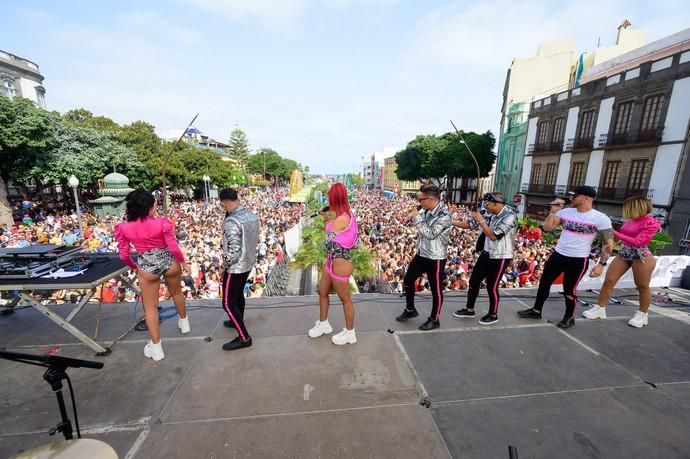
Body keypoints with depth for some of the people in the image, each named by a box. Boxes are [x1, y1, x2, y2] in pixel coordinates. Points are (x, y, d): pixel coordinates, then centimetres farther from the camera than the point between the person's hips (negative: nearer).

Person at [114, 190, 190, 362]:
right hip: (169, 262, 0)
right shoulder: (162, 223, -18)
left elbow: (124, 255, -1)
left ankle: (156, 348, 21)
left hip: (146, 267, 1)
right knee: (177, 292, 27)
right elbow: (174, 248, -15)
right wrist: (182, 260, 4)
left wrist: (134, 267, 18)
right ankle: (184, 322, 49)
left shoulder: (124, 228, -9)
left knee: (150, 306, 13)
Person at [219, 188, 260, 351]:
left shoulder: (231, 222, -26)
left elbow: (233, 251, -28)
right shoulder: (253, 216, -1)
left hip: (235, 267, -8)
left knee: (228, 303, 5)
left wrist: (224, 266, -12)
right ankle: (237, 321, 48)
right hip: (249, 263, 8)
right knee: (238, 293, 28)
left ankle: (244, 338, 12)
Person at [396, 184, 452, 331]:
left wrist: (417, 218, -24)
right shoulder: (426, 211, 1)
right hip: (421, 254, 8)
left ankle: (434, 320, 27)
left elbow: (430, 234, -29)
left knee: (436, 289, 8)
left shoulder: (444, 216, -22)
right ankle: (410, 310, 36)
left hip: (435, 258, -8)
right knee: (408, 280, 16)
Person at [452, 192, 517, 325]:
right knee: (474, 281, 12)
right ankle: (469, 310, 28)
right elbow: (469, 225, 5)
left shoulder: (509, 216, -18)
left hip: (500, 257, -7)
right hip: (486, 254, 8)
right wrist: (450, 221, -2)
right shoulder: (491, 215, 3)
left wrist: (481, 221, -20)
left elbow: (494, 236, -25)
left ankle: (493, 315, 26)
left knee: (492, 287, 3)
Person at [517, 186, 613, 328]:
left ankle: (569, 317, 30)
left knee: (569, 289, 7)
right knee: (544, 282, 10)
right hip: (558, 255, 5)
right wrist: (553, 211, -9)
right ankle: (536, 311, 25)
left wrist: (601, 264, -12)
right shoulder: (565, 212, 0)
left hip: (578, 260, -5)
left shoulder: (601, 219, -11)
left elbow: (609, 243, -7)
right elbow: (547, 227, -1)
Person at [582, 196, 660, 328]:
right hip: (623, 253, 6)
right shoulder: (631, 220, 6)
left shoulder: (652, 223, -12)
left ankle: (642, 315, 28)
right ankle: (600, 308, 11)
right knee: (608, 281, 2)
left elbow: (637, 241, -20)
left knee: (642, 287, 10)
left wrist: (615, 233, -22)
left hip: (641, 256, -6)